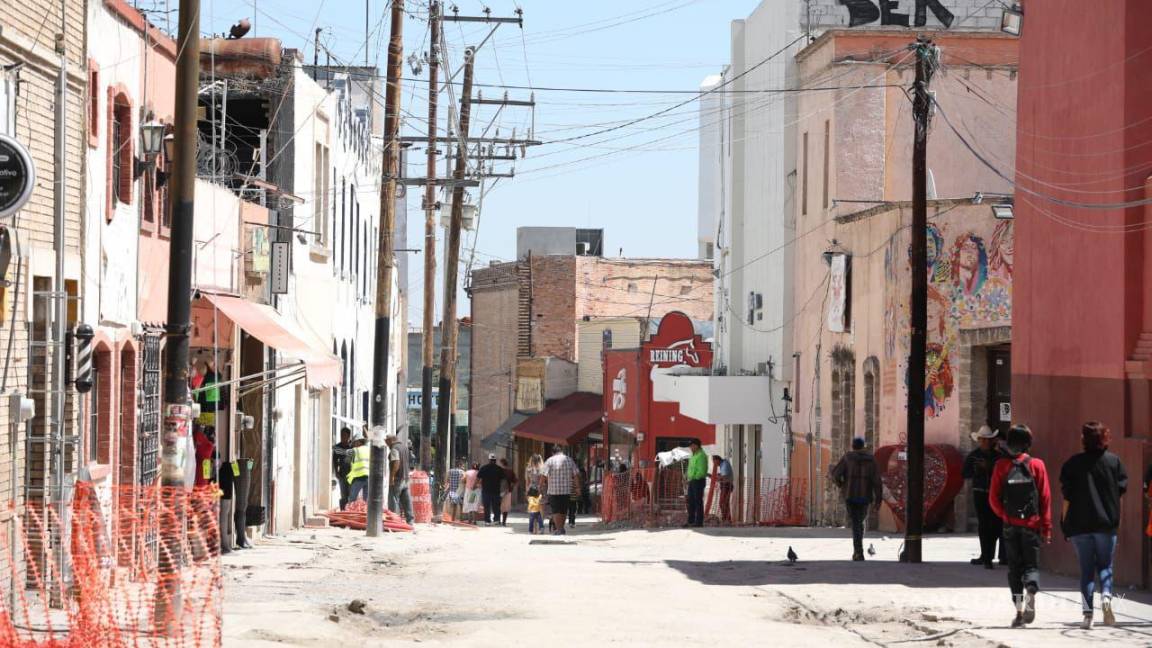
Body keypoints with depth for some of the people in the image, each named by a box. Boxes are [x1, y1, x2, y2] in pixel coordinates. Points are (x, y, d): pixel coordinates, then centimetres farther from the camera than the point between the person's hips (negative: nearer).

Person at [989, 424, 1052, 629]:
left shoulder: (1001, 466, -1)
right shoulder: (1037, 465, -2)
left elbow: (993, 498, -1)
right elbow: (1045, 498, -3)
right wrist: (1046, 527, 0)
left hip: (1010, 525, 1)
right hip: (1032, 524, -1)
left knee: (1014, 568, 9)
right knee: (1032, 565, 6)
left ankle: (1019, 611, 5)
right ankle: (1031, 593, -25)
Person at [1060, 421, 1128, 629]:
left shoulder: (1073, 464, -2)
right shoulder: (1114, 461, 0)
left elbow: (1067, 496, -3)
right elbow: (1122, 488, 1)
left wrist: (1065, 525, 3)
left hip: (1080, 524, 0)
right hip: (1107, 523, 0)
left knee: (1086, 568, 5)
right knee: (1105, 564, 11)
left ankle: (1087, 613, -2)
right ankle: (1106, 596, -17)